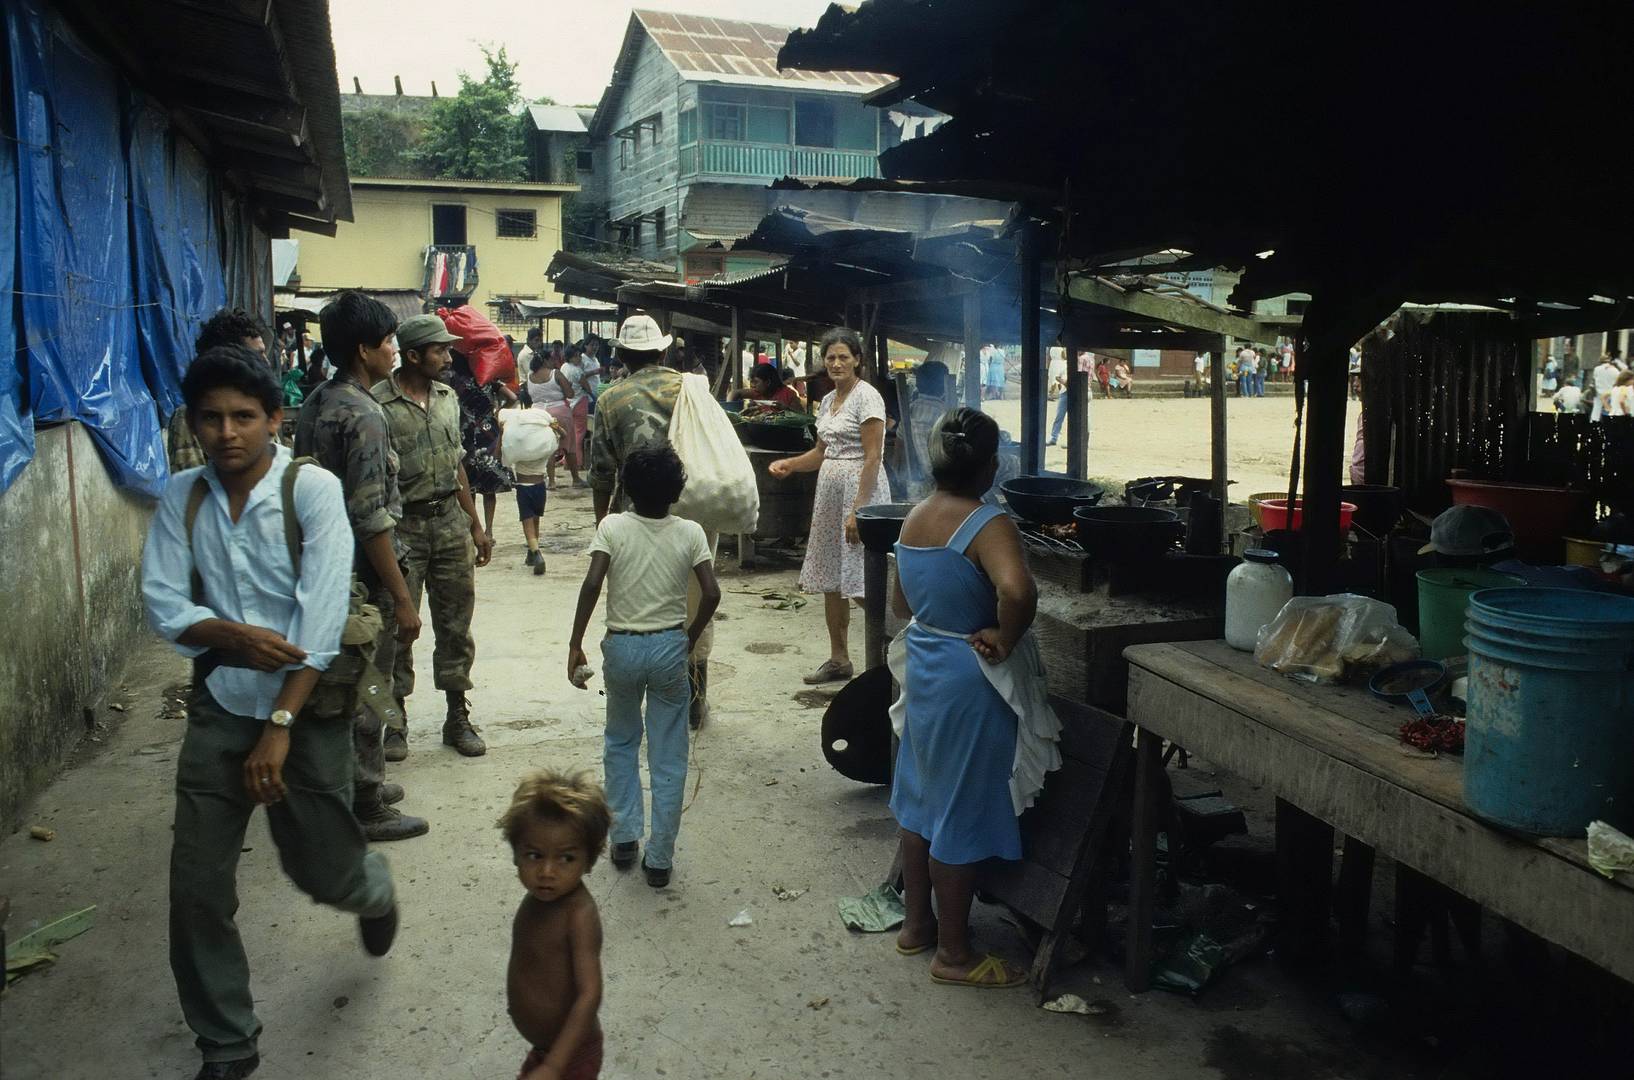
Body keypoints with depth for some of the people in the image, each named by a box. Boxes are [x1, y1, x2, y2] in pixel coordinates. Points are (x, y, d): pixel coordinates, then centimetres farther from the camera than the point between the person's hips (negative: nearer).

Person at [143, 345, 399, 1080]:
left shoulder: (313, 489, -13)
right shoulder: (181, 497, -1)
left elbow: (322, 620, -18)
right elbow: (161, 605, -4)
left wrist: (279, 727, -20)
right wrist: (235, 637, -23)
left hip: (306, 709, -3)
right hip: (218, 709, 3)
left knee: (324, 872, 8)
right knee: (196, 888, 2)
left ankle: (372, 890, 47)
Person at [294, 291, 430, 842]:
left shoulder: (316, 403, 8)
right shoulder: (362, 415, -21)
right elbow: (370, 518, -25)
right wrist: (403, 599, -21)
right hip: (362, 575, -9)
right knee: (368, 693, 3)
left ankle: (353, 785, 35)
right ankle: (366, 808, 15)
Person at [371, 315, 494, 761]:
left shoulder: (448, 397, 10)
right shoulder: (379, 404, -10)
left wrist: (475, 526, 16)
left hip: (450, 522, 5)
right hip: (402, 527, -5)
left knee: (456, 624, 9)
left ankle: (458, 717, 21)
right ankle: (395, 723, 17)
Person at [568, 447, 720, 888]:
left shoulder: (612, 527, -7)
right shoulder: (690, 533, -4)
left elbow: (592, 584, -16)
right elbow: (711, 594, -10)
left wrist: (575, 644, -10)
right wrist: (690, 637, 5)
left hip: (622, 646, 0)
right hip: (669, 647, 0)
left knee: (621, 743, 23)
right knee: (668, 758, 8)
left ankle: (624, 838, 21)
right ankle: (659, 859, 11)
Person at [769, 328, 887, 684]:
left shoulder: (867, 397, -11)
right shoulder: (827, 401, 15)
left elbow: (873, 458, -16)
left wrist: (858, 510, -21)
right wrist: (789, 464, 5)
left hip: (859, 491, -8)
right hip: (829, 493, 9)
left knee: (862, 586, -10)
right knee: (830, 580, 11)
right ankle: (839, 660, 22)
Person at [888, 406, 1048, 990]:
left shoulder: (914, 518, 3)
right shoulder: (988, 525, -22)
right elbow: (1017, 590, -40)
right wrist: (1005, 639, -24)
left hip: (922, 667, 8)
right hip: (970, 680, -8)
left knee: (922, 800, 20)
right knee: (963, 814, 4)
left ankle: (916, 923, 35)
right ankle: (954, 953, 18)